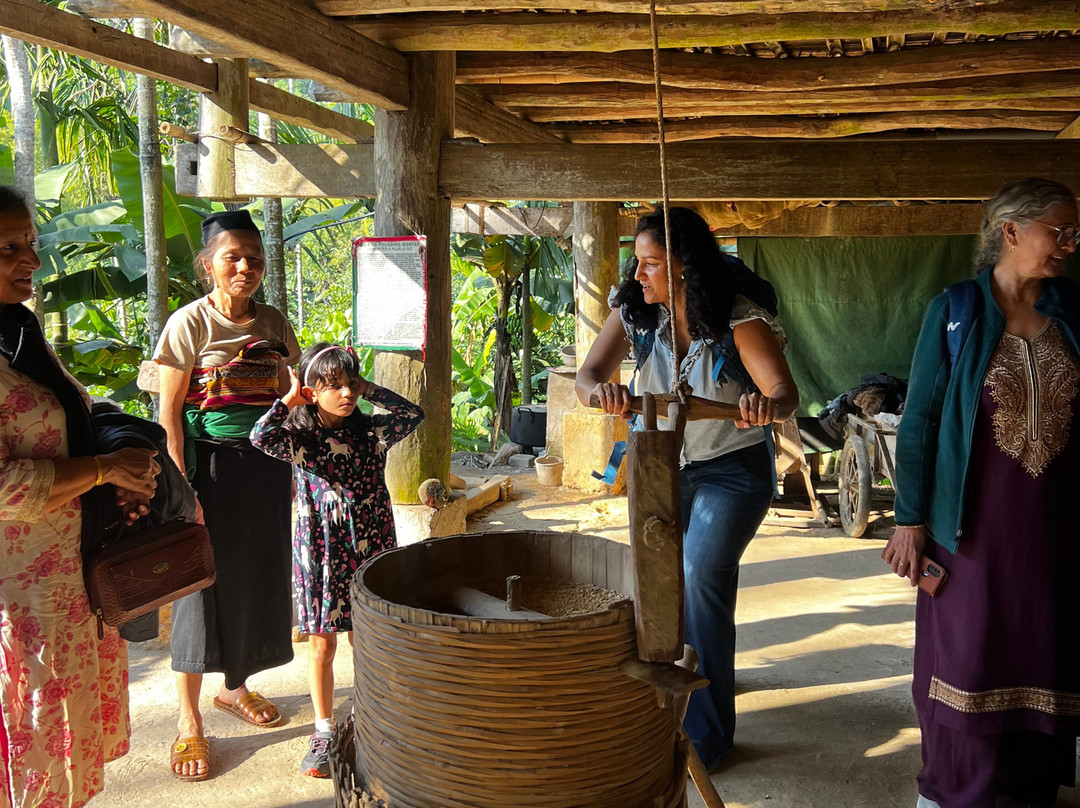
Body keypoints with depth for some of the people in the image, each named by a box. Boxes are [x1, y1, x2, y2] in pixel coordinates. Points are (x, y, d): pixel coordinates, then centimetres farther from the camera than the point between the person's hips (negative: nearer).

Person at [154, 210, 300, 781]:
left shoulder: (274, 323, 7)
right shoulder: (191, 322, -8)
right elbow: (169, 414, -10)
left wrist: (293, 473, 12)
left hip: (266, 466, 5)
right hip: (212, 464, -5)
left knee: (257, 578, 14)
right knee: (204, 584, 2)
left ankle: (235, 688, 35)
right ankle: (189, 719, 16)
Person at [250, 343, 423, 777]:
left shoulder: (371, 431, 0)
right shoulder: (299, 439, -7)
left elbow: (414, 414, -9)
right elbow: (260, 437, -25)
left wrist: (368, 388, -7)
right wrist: (289, 399, -14)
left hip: (368, 549, 1)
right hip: (319, 552, -1)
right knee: (321, 644, 9)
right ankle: (323, 732, 24)